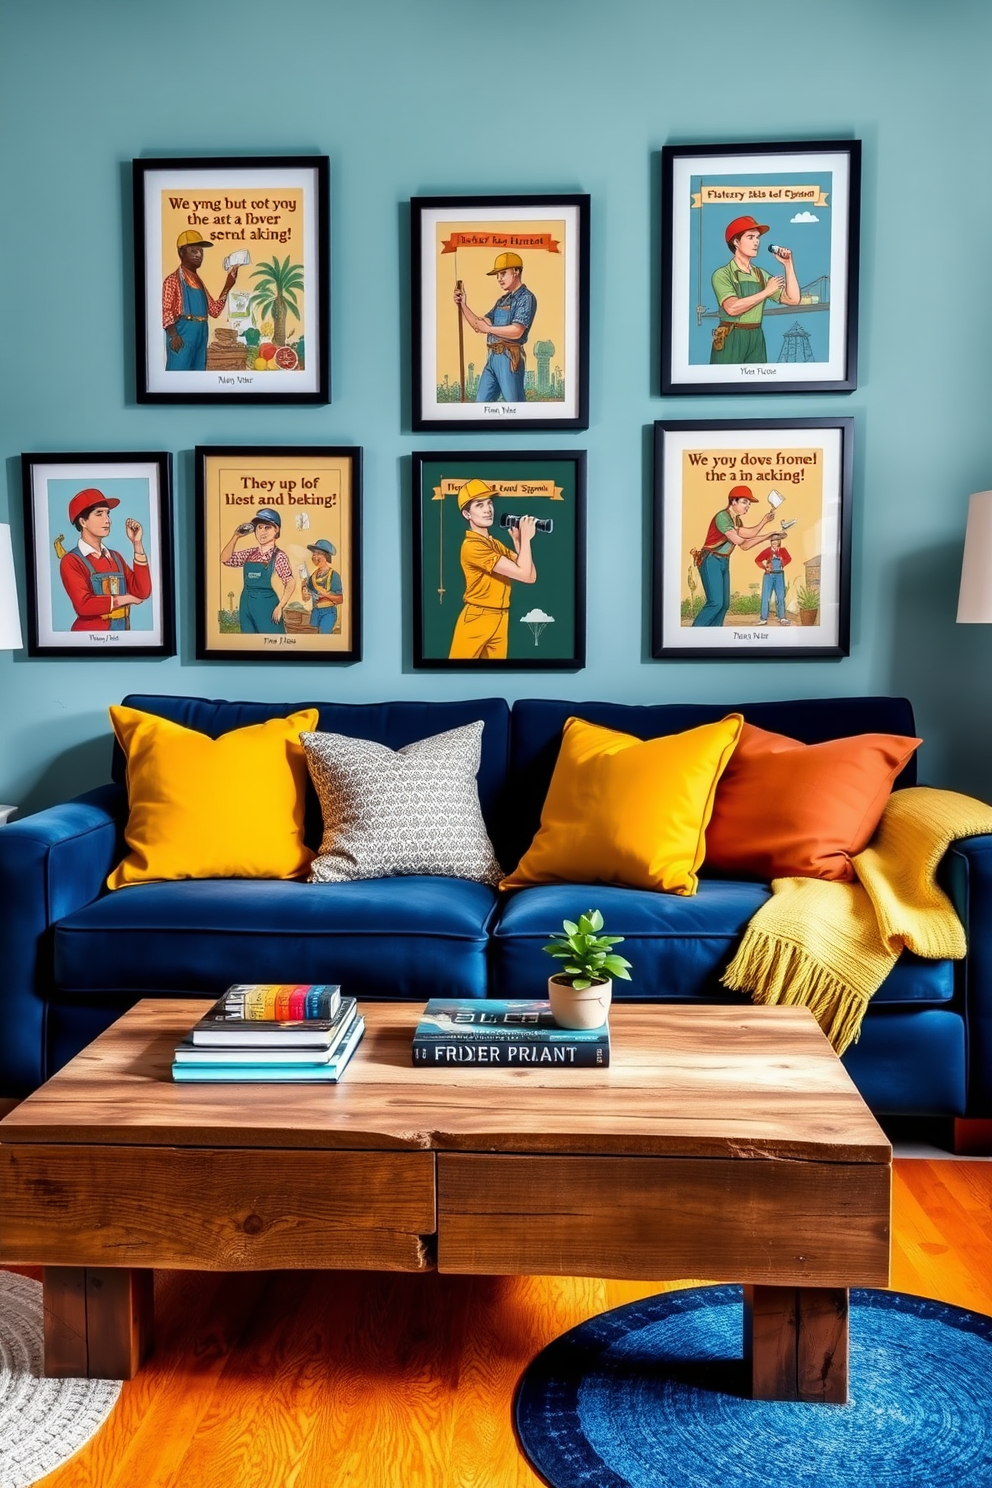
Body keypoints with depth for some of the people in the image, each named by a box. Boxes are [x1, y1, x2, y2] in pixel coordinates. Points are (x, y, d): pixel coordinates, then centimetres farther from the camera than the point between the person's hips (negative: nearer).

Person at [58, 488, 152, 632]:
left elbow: (142, 592, -4)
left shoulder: (115, 556, 8)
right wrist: (124, 599, -9)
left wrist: (137, 544, -5)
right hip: (90, 630, -5)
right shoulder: (71, 561, -8)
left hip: (122, 629, 5)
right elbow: (84, 605, -21)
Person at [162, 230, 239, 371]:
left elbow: (214, 310, 17)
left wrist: (227, 286, 10)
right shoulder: (173, 280, -1)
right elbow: (165, 311, -9)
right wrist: (173, 335, -21)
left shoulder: (199, 282, 22)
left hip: (200, 335, 8)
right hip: (182, 335, -8)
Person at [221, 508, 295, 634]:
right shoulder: (249, 554, 10)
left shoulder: (278, 556, -8)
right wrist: (235, 536, -1)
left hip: (267, 607, -6)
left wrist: (280, 607, -19)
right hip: (247, 607, 6)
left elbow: (290, 582, -13)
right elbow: (225, 559, 7)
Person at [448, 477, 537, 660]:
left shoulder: (496, 545, 14)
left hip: (500, 621, 9)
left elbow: (532, 576, 5)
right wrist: (525, 538, -9)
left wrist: (518, 542, -2)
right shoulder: (472, 545, -17)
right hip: (476, 621, -9)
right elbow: (524, 575, -19)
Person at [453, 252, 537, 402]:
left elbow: (516, 331, -18)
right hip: (492, 357, 9)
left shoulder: (526, 297, -5)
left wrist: (488, 328, -10)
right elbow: (479, 326, 19)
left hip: (509, 358, -9)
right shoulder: (502, 300, 21)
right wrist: (463, 305, 7)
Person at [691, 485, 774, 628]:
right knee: (715, 602, -18)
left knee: (724, 604, 4)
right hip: (711, 561, -9)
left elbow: (744, 545, 12)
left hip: (723, 563, 9)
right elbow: (738, 539, -21)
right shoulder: (722, 516, -14)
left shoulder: (737, 521, 14)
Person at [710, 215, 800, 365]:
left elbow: (793, 299, 6)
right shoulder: (722, 274, -5)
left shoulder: (761, 275, 12)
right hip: (730, 340, -5)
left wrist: (788, 264, 1)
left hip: (756, 339, 5)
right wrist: (767, 291, -12)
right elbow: (732, 307, -22)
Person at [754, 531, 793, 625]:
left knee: (780, 596, 2)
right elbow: (757, 560, -3)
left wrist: (782, 564, -21)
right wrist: (764, 567, -12)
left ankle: (782, 618, 7)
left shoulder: (783, 550, 5)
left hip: (779, 575, 1)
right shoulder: (768, 551, 2)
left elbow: (789, 559, -9)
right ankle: (764, 618, 0)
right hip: (768, 575, -1)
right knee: (765, 597, -3)